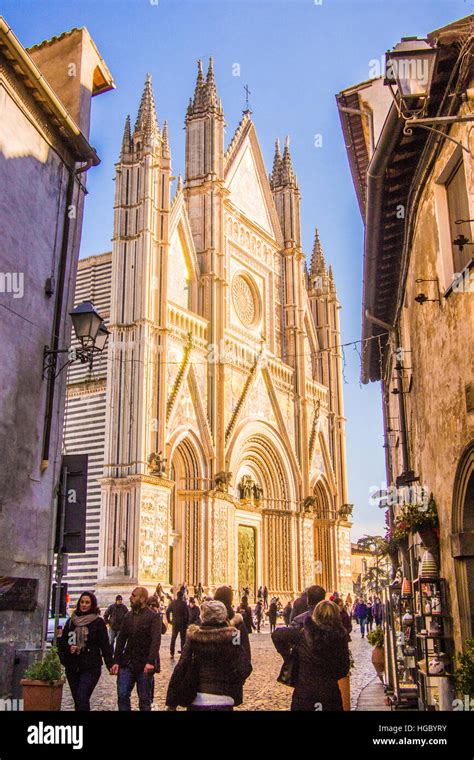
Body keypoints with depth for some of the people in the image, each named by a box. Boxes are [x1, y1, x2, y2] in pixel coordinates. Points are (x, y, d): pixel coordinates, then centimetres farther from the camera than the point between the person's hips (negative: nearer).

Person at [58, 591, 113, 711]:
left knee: (82, 698, -17)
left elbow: (105, 645, -3)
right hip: (72, 667, 5)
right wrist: (68, 648, -7)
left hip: (90, 667, -5)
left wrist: (110, 664, -11)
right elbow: (62, 641, 14)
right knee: (77, 700, 9)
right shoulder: (71, 621, 12)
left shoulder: (98, 622, -1)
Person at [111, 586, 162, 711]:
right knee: (122, 696, 1)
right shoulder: (128, 616, 10)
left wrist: (150, 662, -29)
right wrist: (116, 661, 4)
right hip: (127, 663, 5)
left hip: (144, 664, -5)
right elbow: (121, 639, 11)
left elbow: (156, 640, -18)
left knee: (144, 700, 6)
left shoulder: (153, 617, -8)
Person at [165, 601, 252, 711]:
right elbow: (245, 668, -12)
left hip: (197, 699, 0)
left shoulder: (194, 636, -6)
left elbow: (180, 668, -10)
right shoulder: (231, 636, -6)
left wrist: (171, 702, -6)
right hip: (223, 699, 0)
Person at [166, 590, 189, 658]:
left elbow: (167, 612, -4)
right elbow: (187, 614, -8)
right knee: (183, 638, 10)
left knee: (173, 638, 8)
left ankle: (171, 653, 2)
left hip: (175, 622, 2)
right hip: (183, 623, -2)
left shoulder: (172, 603, 0)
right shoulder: (184, 603, -7)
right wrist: (186, 622, 0)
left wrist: (169, 620, 4)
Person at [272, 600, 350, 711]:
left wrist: (287, 656, 8)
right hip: (330, 693, 0)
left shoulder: (302, 633, -10)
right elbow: (344, 670, -3)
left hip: (303, 693, 0)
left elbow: (276, 634, -2)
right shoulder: (340, 636, -10)